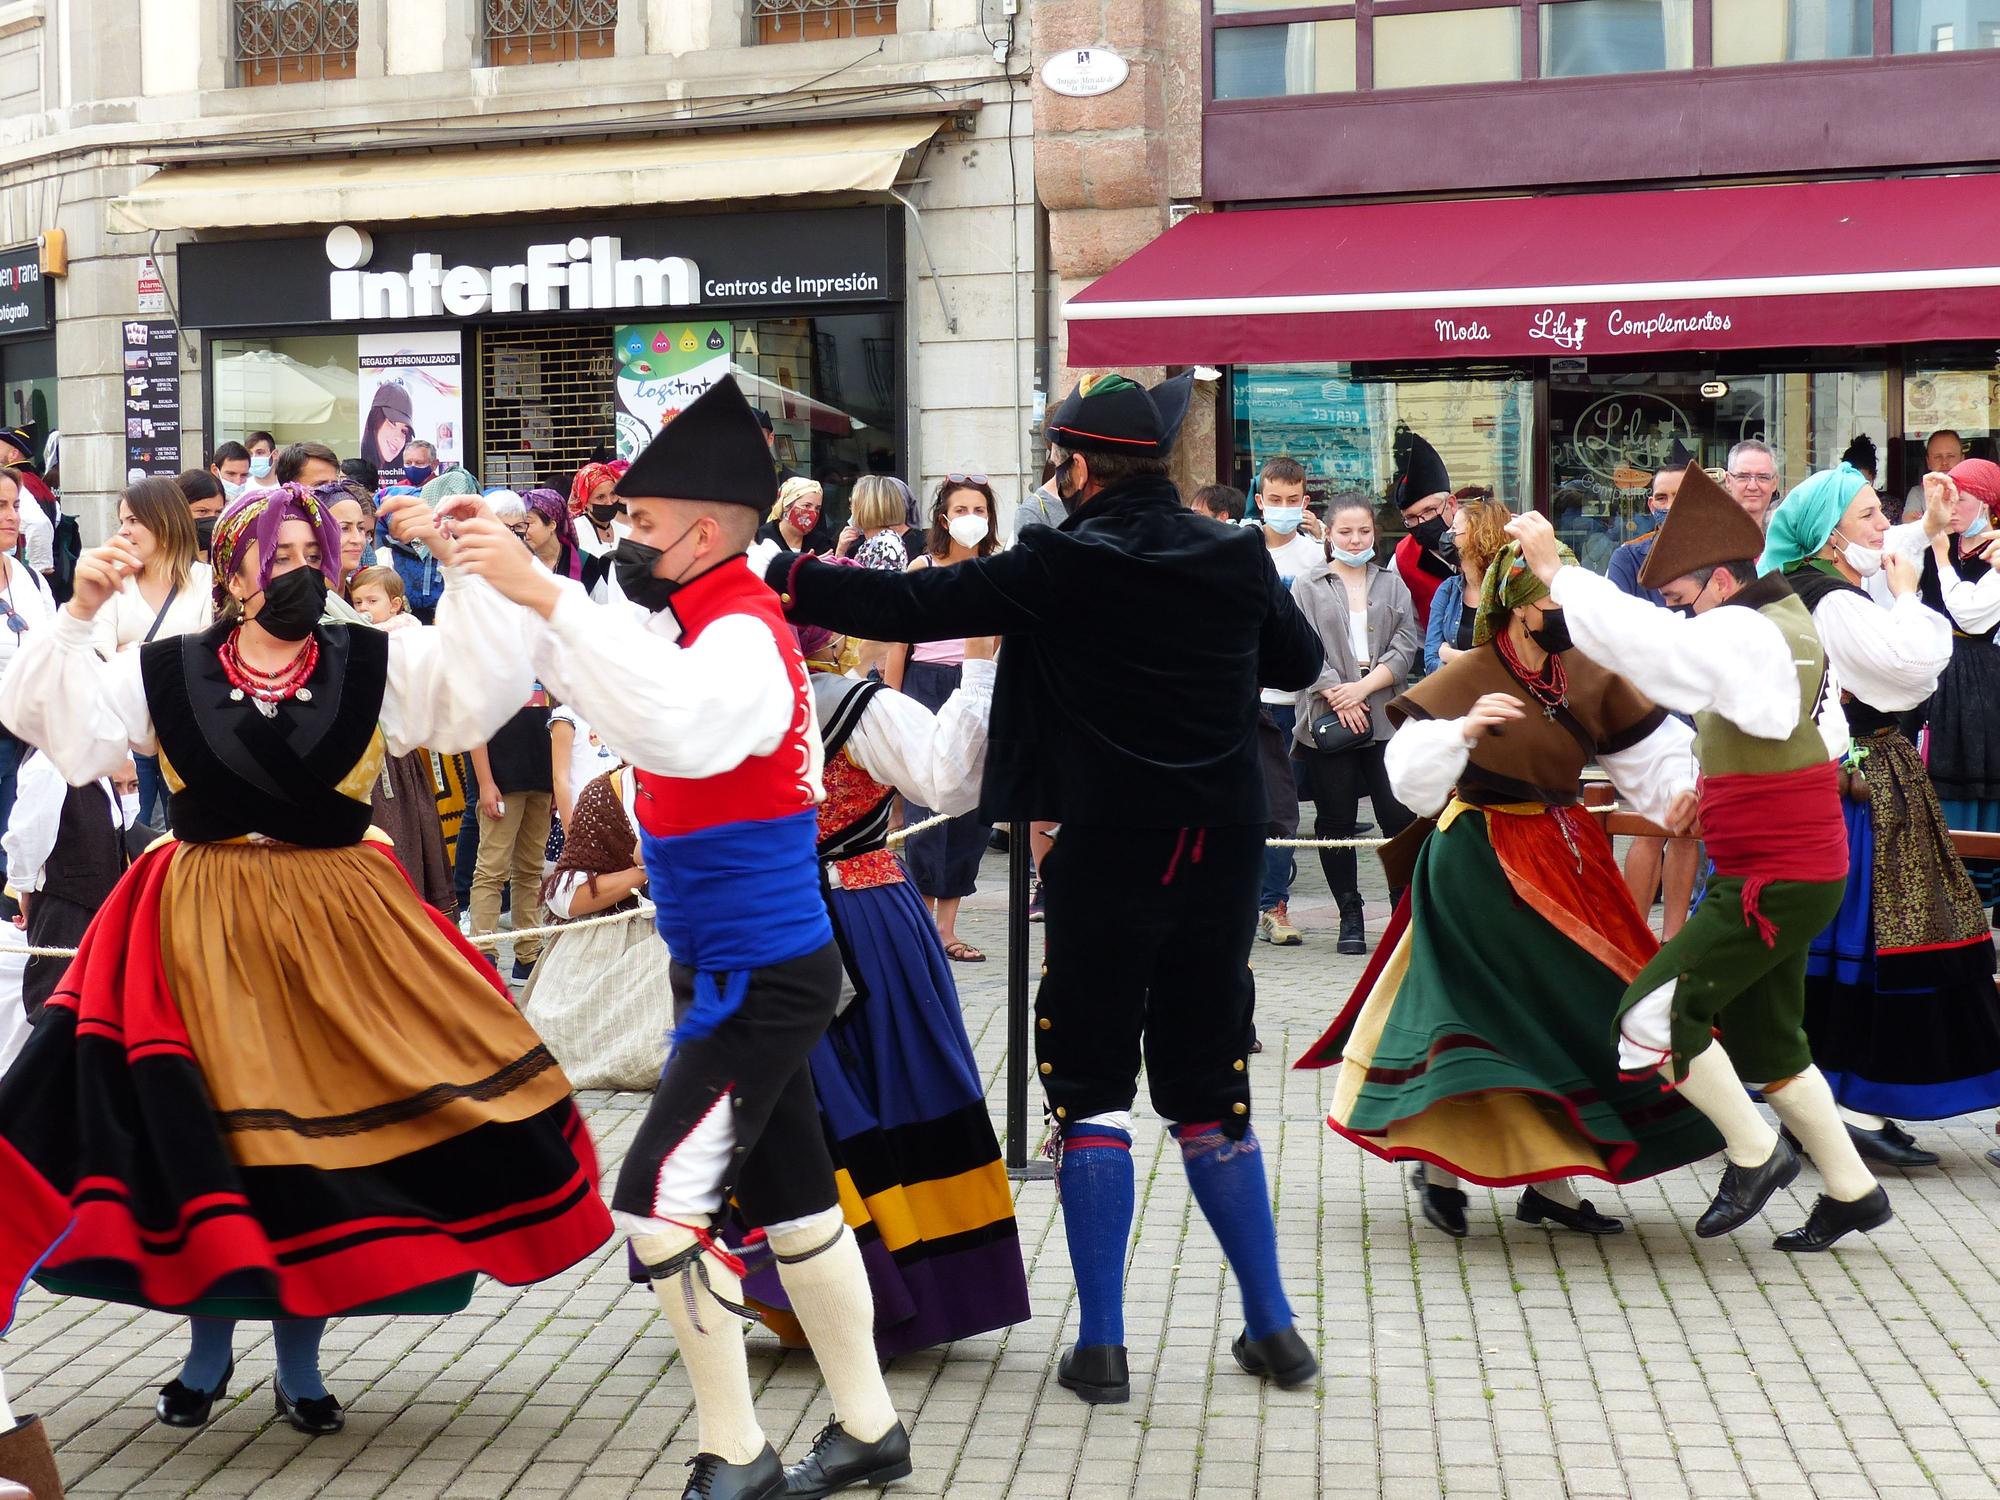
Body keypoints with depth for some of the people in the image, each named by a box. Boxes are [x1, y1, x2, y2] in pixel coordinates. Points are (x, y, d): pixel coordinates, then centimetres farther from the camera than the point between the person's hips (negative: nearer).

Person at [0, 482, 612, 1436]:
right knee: (200, 1134, 4)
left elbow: (482, 678, -8)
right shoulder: (164, 672, 2)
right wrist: (79, 615, -12)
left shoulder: (374, 664, 1)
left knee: (321, 1128, 4)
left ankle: (300, 1359, 22)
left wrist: (471, 575, -16)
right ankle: (209, 1347, 26)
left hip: (337, 925, 0)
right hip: (202, 928, 0)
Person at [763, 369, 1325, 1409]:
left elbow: (915, 606, -11)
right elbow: (1300, 662, 18)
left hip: (1107, 854, -4)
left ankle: (1100, 1344, 5)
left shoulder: (1059, 565, -10)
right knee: (1208, 1086, 15)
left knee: (1091, 1088, 7)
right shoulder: (1236, 560, 3)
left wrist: (784, 581, -5)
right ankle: (1272, 1327, 17)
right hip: (1222, 852, 4)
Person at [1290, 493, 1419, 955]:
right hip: (1327, 721, -1)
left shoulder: (1392, 584, 13)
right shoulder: (1308, 587, 7)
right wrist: (1337, 696, -12)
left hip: (1386, 717, 1)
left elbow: (1406, 647, 4)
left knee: (1400, 816, -4)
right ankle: (1350, 918, 14)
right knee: (1335, 821, 4)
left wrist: (1363, 687, -9)